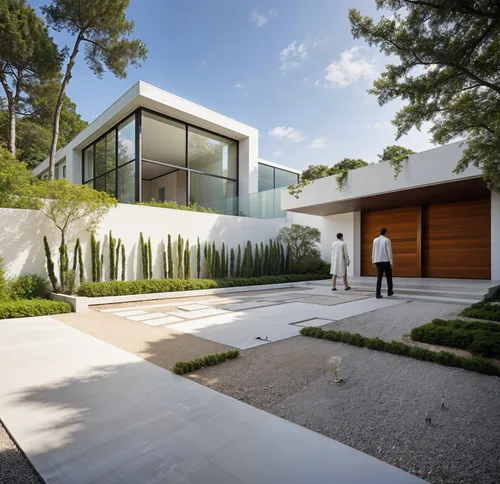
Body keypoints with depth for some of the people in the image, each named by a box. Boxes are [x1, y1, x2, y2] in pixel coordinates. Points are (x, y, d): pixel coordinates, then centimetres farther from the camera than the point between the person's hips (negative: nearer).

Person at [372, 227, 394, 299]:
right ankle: (389, 292, 26)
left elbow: (374, 252, 9)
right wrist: (391, 262, -6)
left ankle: (378, 294, -5)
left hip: (378, 261, 3)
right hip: (386, 261, -3)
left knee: (379, 278, 2)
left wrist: (373, 261, 17)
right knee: (389, 276, 16)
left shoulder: (375, 240, 6)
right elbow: (389, 252, -10)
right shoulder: (387, 240, -8)